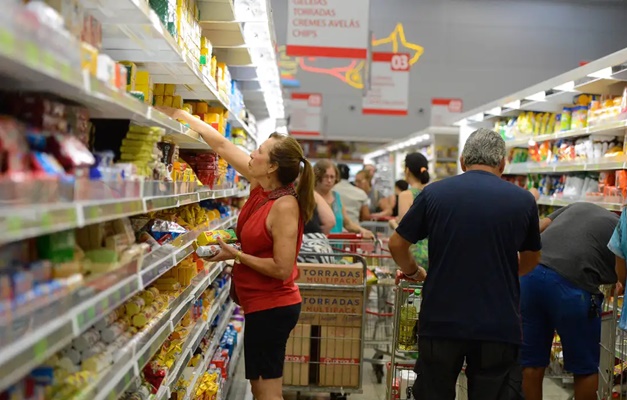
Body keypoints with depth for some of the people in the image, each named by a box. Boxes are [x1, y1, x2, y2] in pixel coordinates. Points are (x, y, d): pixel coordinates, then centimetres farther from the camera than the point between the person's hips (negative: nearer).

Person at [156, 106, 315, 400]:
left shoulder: (284, 206, -22)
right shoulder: (261, 186, 1)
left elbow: (282, 268, -24)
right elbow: (221, 145, 6)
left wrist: (235, 255, -17)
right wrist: (179, 114, 7)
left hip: (271, 307, -9)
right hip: (263, 303, 9)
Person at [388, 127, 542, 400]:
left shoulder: (433, 193, -2)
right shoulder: (523, 200, 1)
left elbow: (397, 244, 4)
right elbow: (530, 261, 15)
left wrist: (413, 272, 22)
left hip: (441, 322, 0)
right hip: (498, 325, 0)